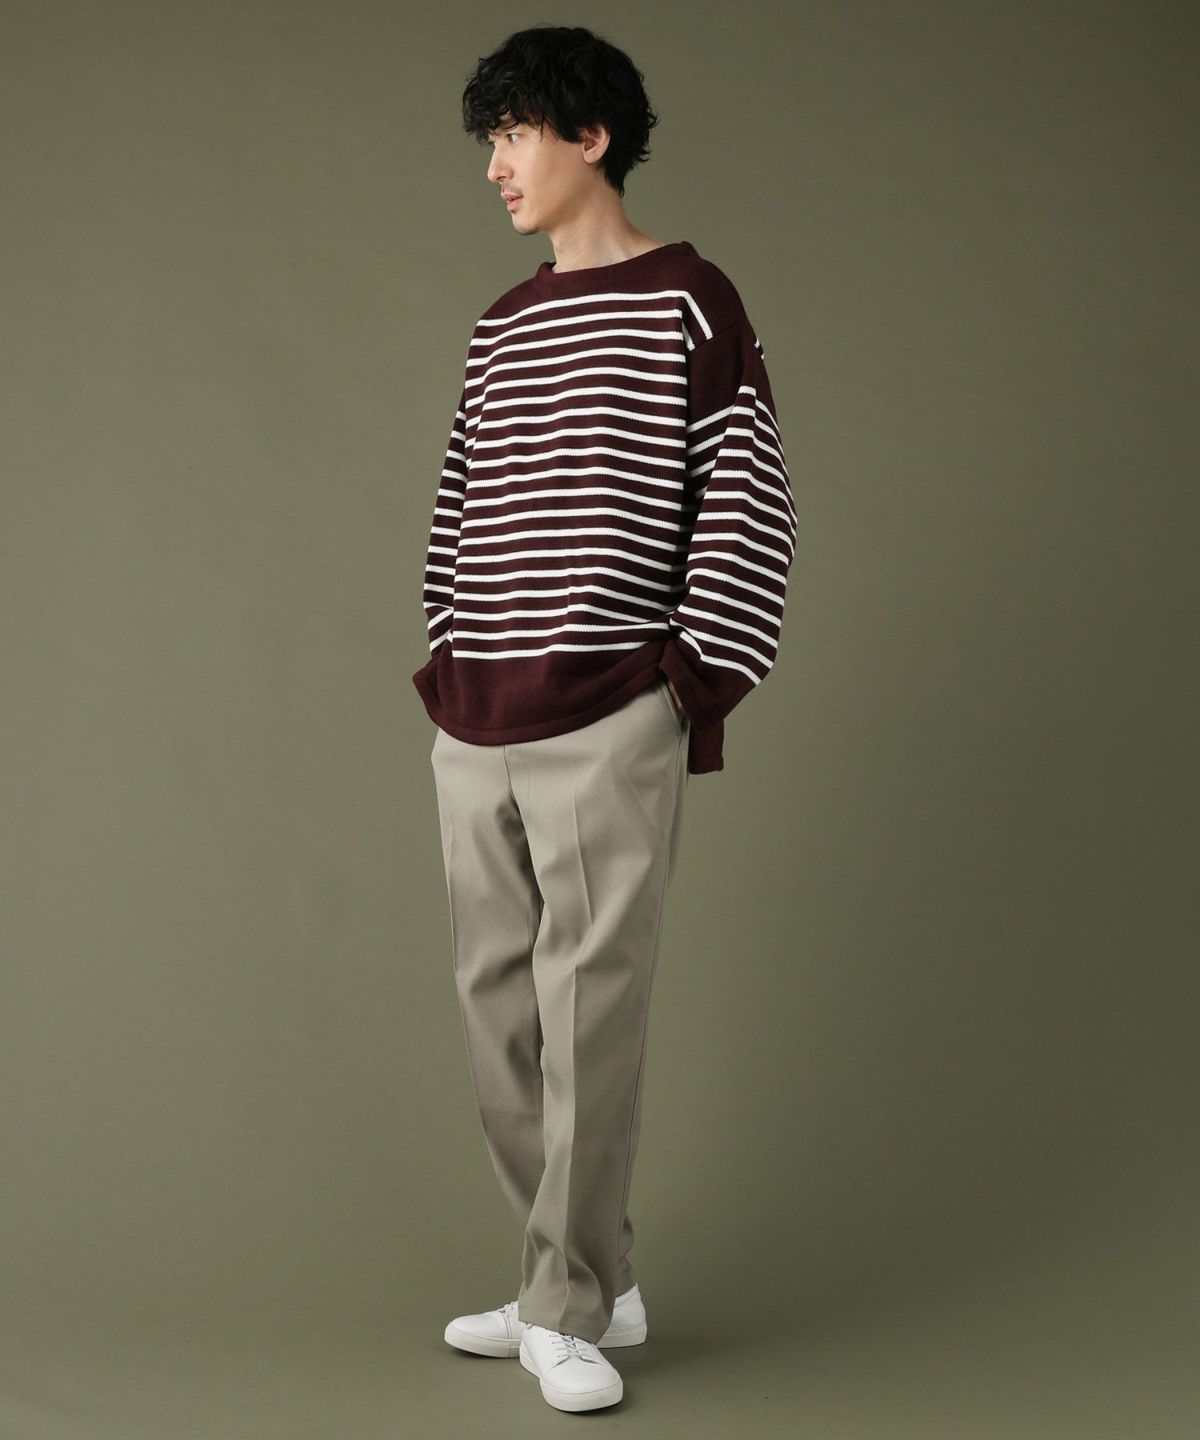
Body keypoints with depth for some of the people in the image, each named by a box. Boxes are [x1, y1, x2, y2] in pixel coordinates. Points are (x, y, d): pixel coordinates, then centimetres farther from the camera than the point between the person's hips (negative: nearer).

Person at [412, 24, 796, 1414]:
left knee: (589, 1016, -6)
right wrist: (443, 657, 13)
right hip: (475, 726, 7)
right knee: (497, 1007, 6)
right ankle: (590, 1279, 18)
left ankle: (570, 1312, 5)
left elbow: (747, 504, -4)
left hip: (610, 724, -6)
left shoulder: (689, 300, -1)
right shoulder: (499, 326, 18)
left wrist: (696, 680, -8)